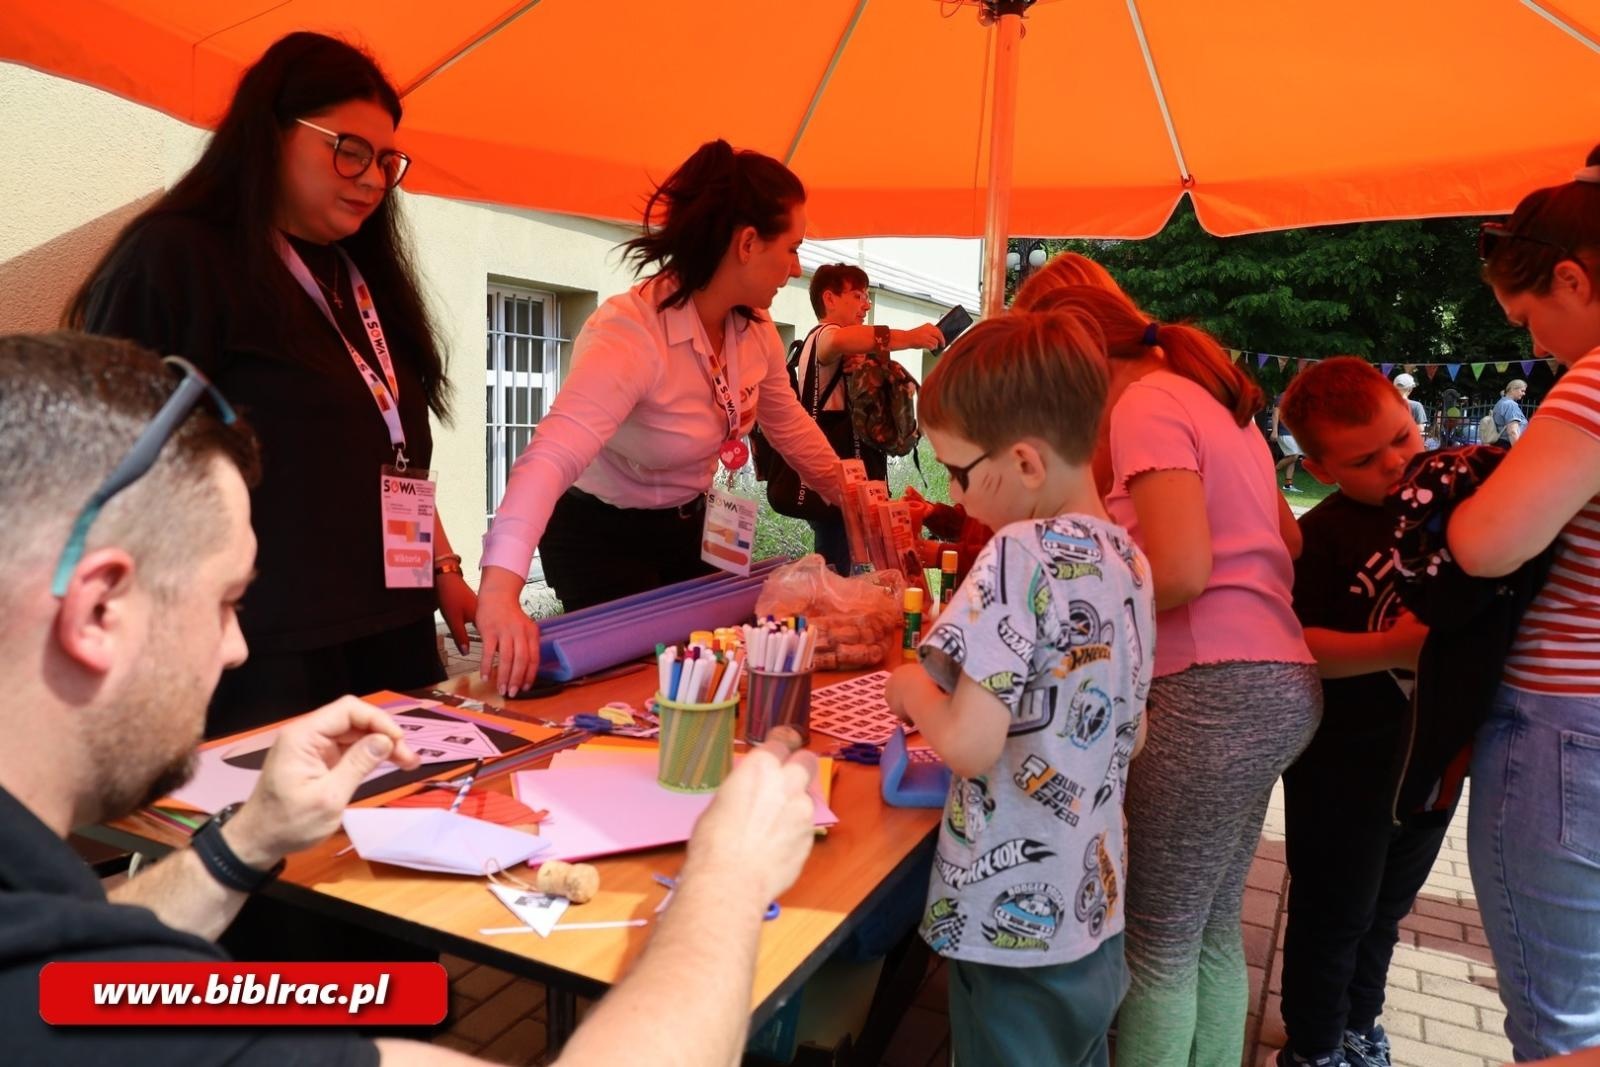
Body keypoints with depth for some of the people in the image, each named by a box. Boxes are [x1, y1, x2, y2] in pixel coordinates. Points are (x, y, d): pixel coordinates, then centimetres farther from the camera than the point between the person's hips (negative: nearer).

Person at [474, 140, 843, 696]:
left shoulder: (755, 329, -8)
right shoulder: (630, 332, -32)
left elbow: (789, 425, 11)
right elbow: (551, 456, -46)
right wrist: (499, 588, -59)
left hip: (688, 527, 8)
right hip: (602, 537, -7)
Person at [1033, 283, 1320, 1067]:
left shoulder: (1146, 407, -10)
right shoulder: (1210, 396, 18)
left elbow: (1182, 570, -20)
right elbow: (1287, 543, 22)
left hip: (1217, 692, -9)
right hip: (1278, 683, 10)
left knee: (1159, 940, 2)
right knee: (1212, 931, 18)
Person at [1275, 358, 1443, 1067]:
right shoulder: (1321, 537, -18)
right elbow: (1295, 647, -23)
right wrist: (1391, 646, -33)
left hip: (1436, 750, 6)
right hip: (1347, 762, -6)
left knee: (1388, 905, 25)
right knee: (1336, 912, 10)